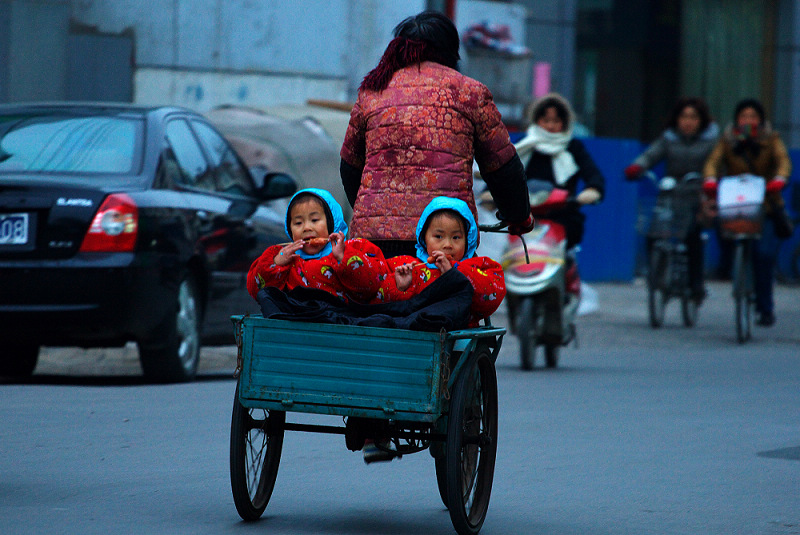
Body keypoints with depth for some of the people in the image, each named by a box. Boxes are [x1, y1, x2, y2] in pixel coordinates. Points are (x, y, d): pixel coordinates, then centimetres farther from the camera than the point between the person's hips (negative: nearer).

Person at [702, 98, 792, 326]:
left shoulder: (771, 139, 5)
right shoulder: (727, 140, 5)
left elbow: (783, 160, -12)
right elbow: (713, 161, -10)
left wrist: (779, 179, -34)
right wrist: (710, 179, -33)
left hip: (767, 207, -1)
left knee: (764, 253, -16)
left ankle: (765, 307, -5)